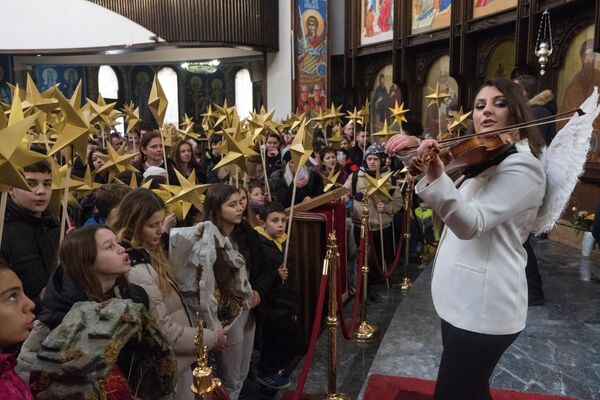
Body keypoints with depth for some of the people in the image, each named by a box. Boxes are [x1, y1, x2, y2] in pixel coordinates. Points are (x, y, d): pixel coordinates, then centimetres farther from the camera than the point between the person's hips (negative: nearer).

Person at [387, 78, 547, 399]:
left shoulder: (522, 165, -15)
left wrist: (436, 176, -45)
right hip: (463, 298, 9)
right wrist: (418, 150, 0)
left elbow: (472, 224, -28)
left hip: (484, 306, -9)